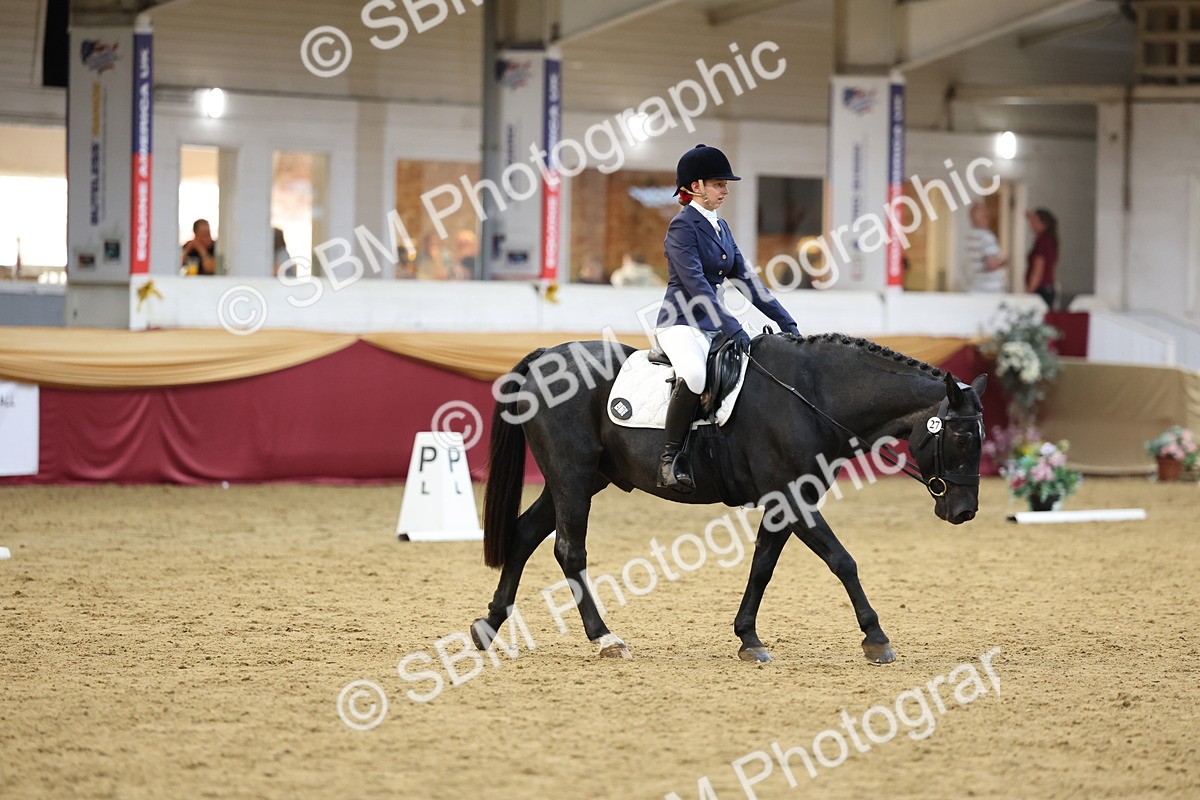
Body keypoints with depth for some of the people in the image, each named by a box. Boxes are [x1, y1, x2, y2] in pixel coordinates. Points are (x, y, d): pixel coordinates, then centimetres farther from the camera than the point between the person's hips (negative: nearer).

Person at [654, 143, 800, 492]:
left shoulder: (720, 226, 15)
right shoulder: (683, 225, -10)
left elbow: (744, 278, 15)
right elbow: (695, 284, -20)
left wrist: (786, 322, 7)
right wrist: (733, 329, -26)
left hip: (713, 326, 9)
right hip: (680, 323, -9)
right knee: (694, 374, -39)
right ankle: (670, 458, -29)